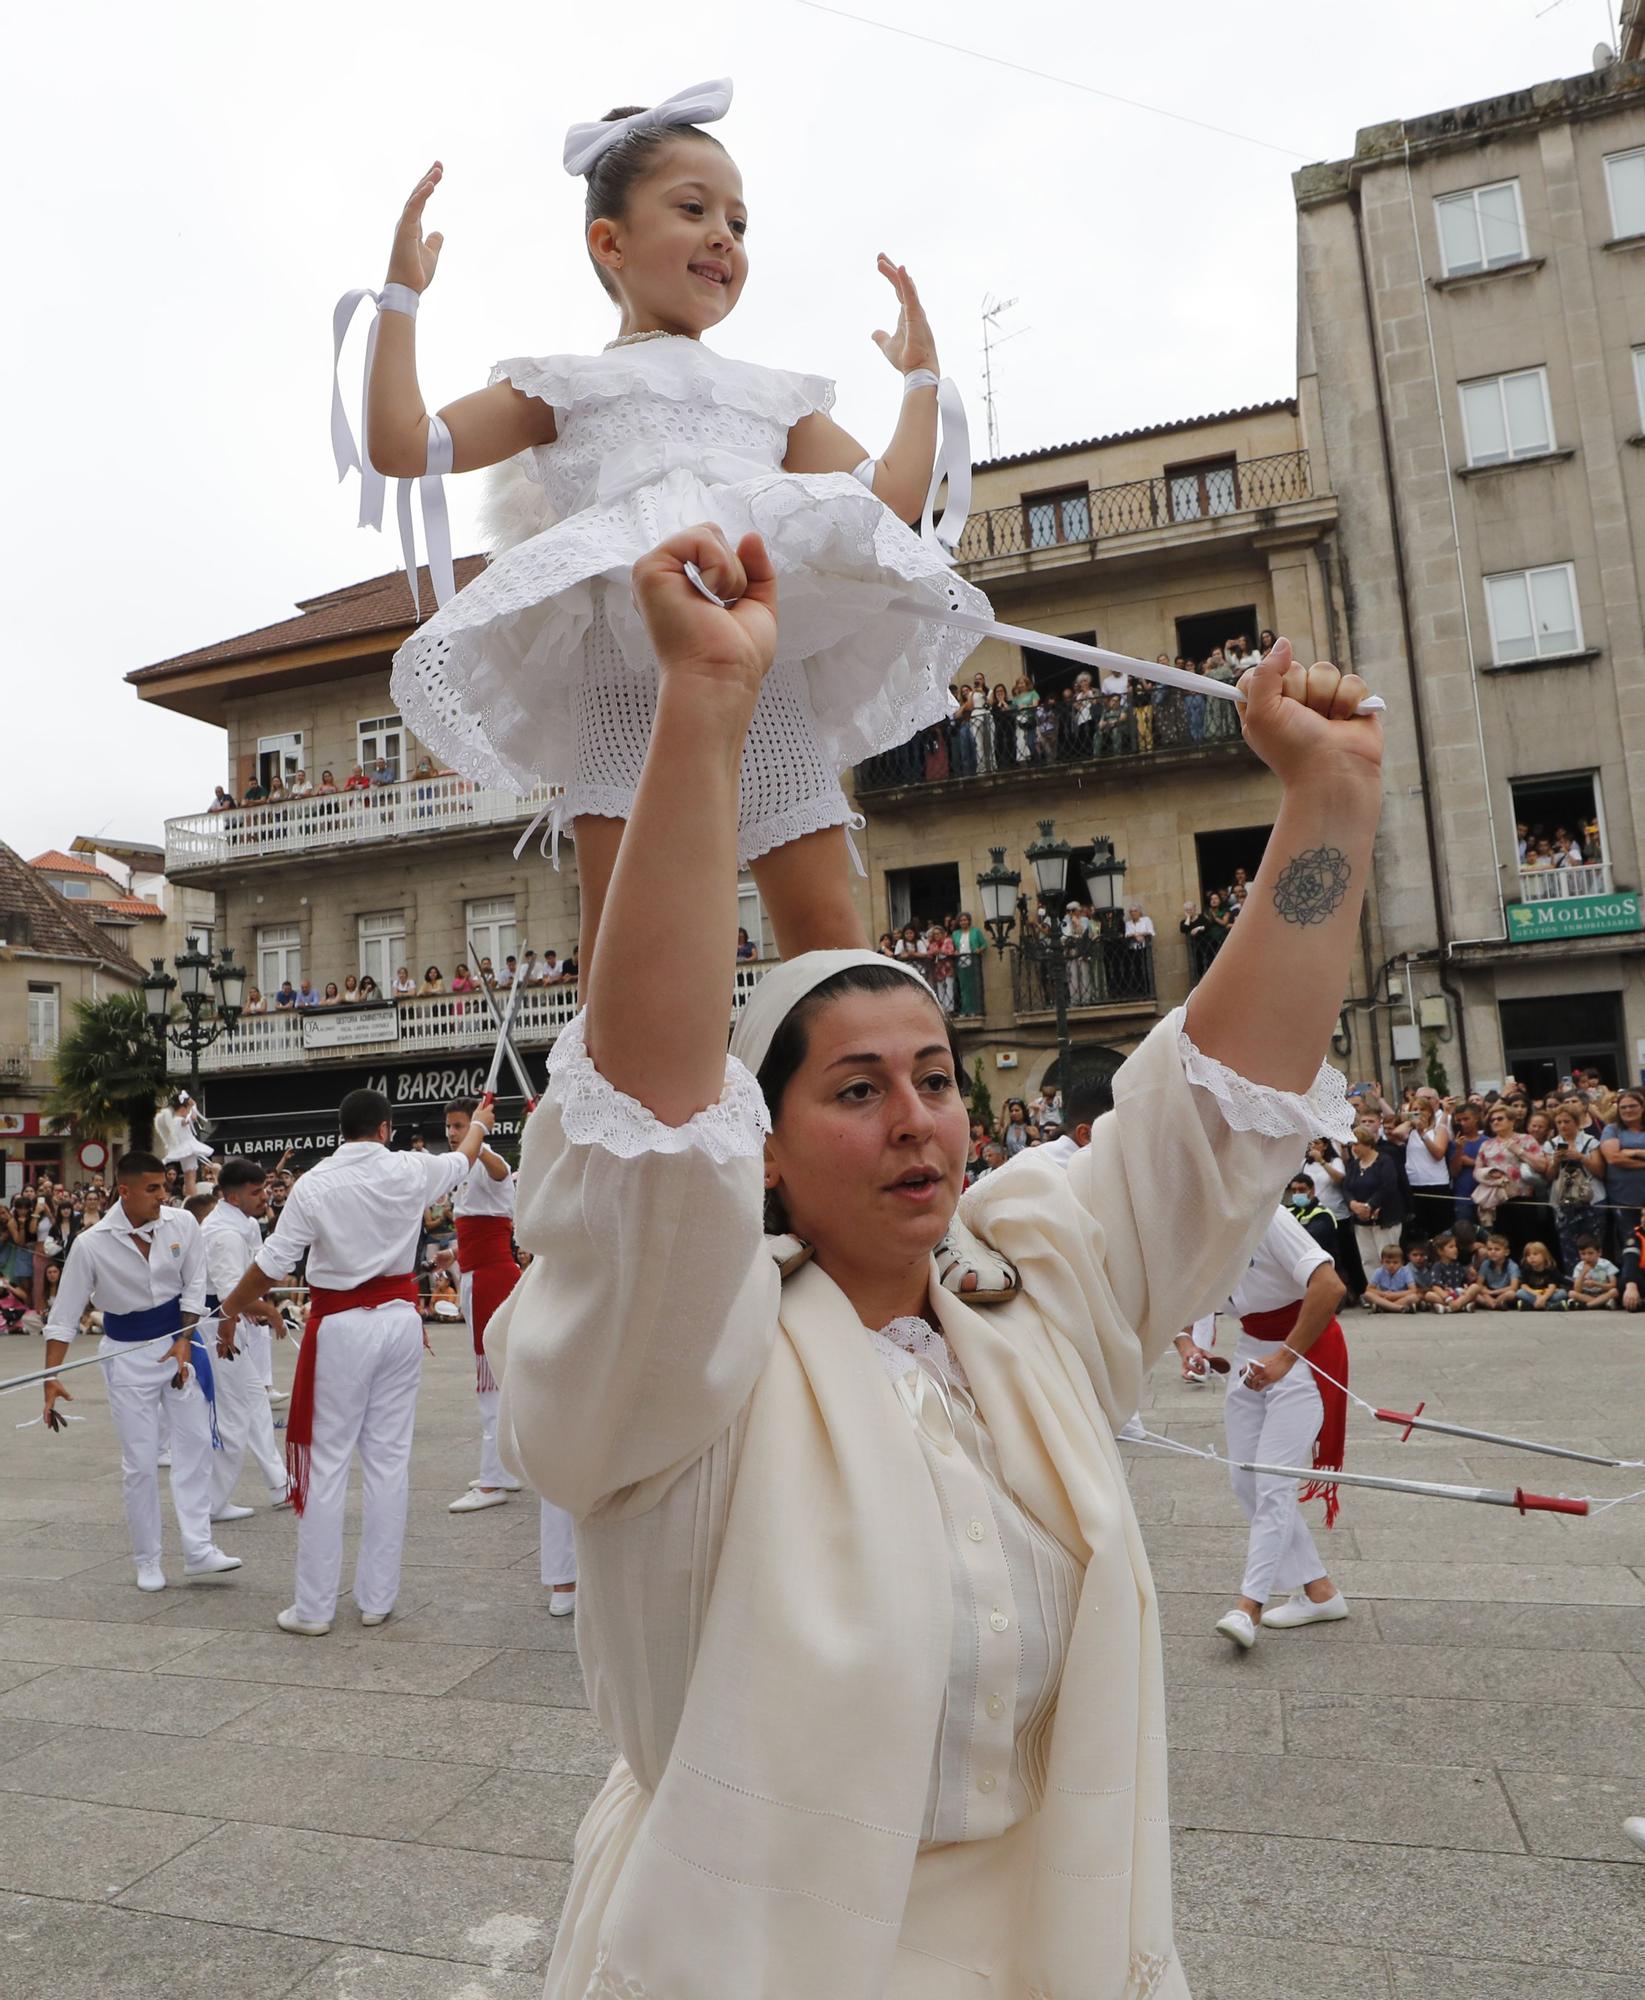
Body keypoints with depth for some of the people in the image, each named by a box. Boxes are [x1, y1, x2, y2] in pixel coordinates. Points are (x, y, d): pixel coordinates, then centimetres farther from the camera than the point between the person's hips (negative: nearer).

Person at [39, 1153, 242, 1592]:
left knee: (196, 1442, 0)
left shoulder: (182, 1224, -10)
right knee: (139, 1461, 2)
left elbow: (194, 1283, 0)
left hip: (178, 1337, 2)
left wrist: (184, 1340, -7)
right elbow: (64, 1315, -9)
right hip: (128, 1353, -2)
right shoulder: (91, 1244, -16)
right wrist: (51, 1377, -13)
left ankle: (198, 1549, 7)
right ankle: (147, 1560, 19)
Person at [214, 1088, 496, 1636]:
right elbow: (462, 1160, 18)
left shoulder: (314, 1185, -11)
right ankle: (377, 1600, 19)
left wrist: (230, 1311, 8)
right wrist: (478, 1124, 39)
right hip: (399, 1319, 3)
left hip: (341, 1327, -3)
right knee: (389, 1459, 10)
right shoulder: (410, 1171, -3)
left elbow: (272, 1263, -9)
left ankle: (314, 1608, 13)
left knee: (326, 1464, 6)